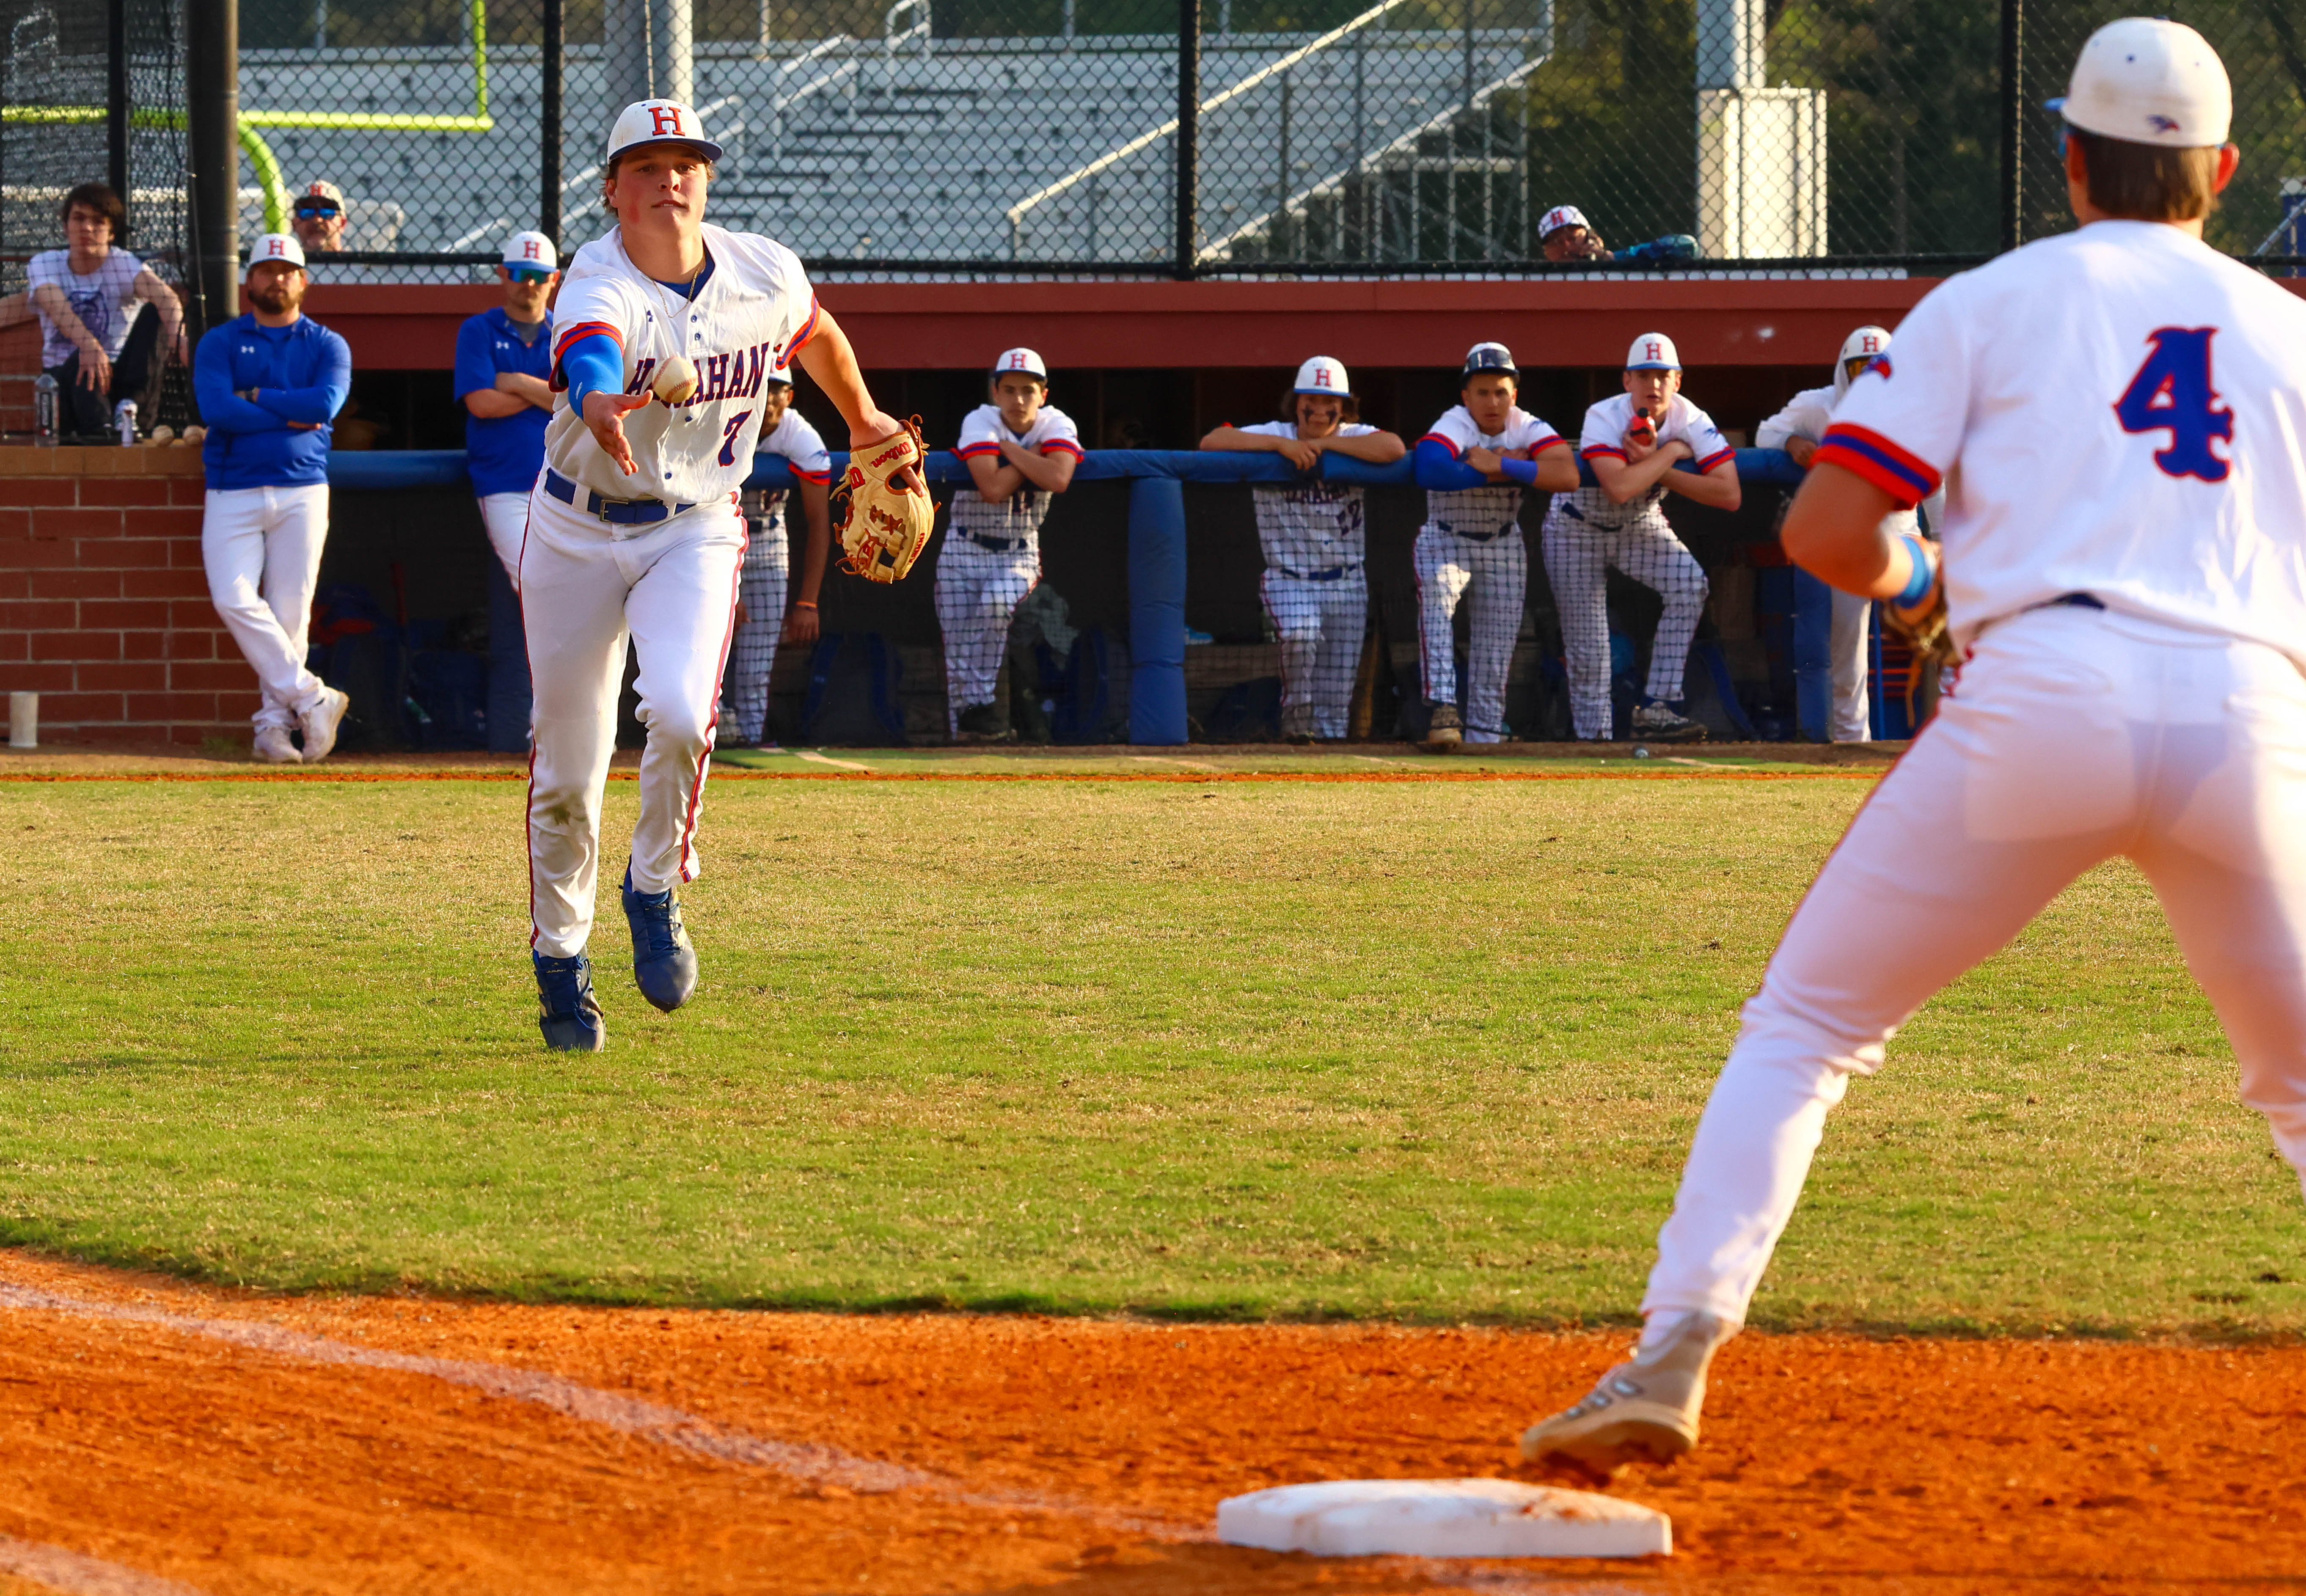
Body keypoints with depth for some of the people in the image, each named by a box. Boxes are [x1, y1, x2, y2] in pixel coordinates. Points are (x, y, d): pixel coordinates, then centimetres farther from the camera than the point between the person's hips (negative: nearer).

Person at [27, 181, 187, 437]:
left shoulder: (124, 265, -1)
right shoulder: (44, 265, 2)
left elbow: (166, 298, -23)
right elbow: (58, 309, -22)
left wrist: (177, 335, -48)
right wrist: (89, 346, -44)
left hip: (117, 377, 1)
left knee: (153, 314, -23)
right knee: (82, 362, -36)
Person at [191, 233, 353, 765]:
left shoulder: (327, 346, 11)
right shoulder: (220, 343, 10)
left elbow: (325, 404, -8)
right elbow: (218, 409, -7)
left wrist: (255, 398, -4)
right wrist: (290, 416, -6)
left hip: (301, 491, 0)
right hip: (233, 495, 0)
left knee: (290, 612, -3)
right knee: (235, 599, -18)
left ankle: (275, 723, 2)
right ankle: (311, 698, -11)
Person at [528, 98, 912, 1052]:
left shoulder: (764, 275, -9)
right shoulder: (599, 287, -23)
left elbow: (817, 334, 16)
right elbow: (591, 361, -47)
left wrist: (864, 421, 30)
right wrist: (604, 409, -70)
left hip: (695, 533, 1)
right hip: (579, 534, -1)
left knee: (680, 714, -26)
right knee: (568, 769, 4)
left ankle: (656, 894, -1)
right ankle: (561, 960, 24)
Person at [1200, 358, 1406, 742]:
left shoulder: (1354, 438, 0)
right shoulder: (1273, 436, -2)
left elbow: (1394, 449, -22)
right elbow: (1211, 443, -15)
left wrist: (1323, 443, -17)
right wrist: (1281, 445, -22)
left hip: (1346, 584, 2)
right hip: (1289, 578, -2)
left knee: (1336, 695, 0)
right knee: (1300, 634, -32)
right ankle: (1296, 714, -12)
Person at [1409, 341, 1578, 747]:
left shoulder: (1529, 430, -12)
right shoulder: (1454, 427, -21)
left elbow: (1568, 476, -31)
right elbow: (1429, 471, -43)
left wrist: (1499, 464, -35)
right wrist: (1493, 472, -34)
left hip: (1503, 548, 4)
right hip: (1445, 541, -4)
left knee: (1496, 650, 2)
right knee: (1436, 596, -33)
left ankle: (1484, 735, 14)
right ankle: (1441, 707, -41)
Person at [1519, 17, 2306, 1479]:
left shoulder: (1992, 302, 14)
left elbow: (1826, 533, 6)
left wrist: (1915, 580, 28)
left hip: (2043, 697, -2)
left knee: (1806, 1026, 10)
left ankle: (1676, 1354, -5)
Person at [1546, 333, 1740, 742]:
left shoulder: (1691, 421, -20)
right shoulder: (1604, 418, -29)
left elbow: (1729, 494, -31)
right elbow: (1619, 489, -46)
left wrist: (1659, 472, -34)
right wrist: (1672, 452, -34)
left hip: (1642, 526, 3)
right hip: (1579, 528, -3)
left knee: (1689, 584, -25)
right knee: (1587, 653, -5)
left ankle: (1657, 707, -21)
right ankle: (1595, 740, 11)